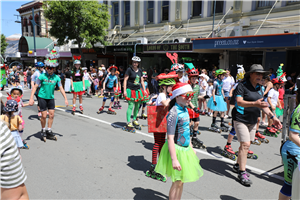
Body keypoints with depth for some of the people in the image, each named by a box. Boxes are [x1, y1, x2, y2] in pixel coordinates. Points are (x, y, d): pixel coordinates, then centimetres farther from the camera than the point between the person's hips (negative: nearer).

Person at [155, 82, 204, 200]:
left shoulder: (185, 109, 5)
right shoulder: (174, 113, -22)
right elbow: (170, 138, -24)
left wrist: (191, 148, 21)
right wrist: (174, 159, -25)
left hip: (185, 149, 8)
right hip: (177, 149, -8)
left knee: (181, 181, 19)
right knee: (177, 182, 4)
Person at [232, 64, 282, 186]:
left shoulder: (259, 88, 12)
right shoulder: (242, 86, -12)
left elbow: (263, 104, 15)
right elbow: (239, 102, -24)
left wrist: (273, 117, 6)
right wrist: (254, 104, -39)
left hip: (253, 121, 8)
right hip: (241, 119, -7)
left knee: (246, 144, 12)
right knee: (245, 144, -12)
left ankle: (238, 165, 28)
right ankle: (242, 173, -6)